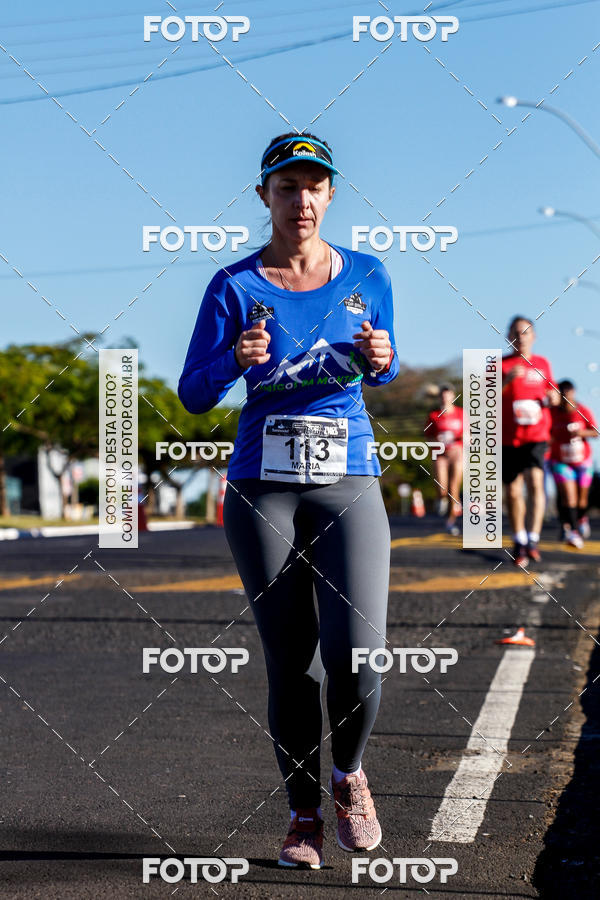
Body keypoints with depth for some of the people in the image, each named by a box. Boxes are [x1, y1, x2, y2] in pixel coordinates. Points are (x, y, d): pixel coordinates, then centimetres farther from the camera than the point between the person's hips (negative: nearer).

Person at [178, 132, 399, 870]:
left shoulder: (367, 277, 5)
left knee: (357, 651, -15)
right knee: (291, 662, 2)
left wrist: (381, 360, -6)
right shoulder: (235, 288, -1)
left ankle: (348, 774, 15)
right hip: (262, 487, -1)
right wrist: (235, 361, -19)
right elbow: (193, 396, 1)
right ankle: (303, 815, 20)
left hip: (348, 483, 1)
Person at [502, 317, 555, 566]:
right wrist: (507, 379, -21)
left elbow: (549, 392, 23)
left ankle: (533, 540, -23)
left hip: (536, 435, 0)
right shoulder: (500, 364, 4)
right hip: (508, 438, 0)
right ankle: (519, 541, 21)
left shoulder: (542, 364, 11)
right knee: (513, 491, 5)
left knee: (535, 482, -21)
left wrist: (550, 398, 0)